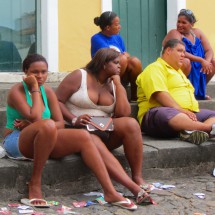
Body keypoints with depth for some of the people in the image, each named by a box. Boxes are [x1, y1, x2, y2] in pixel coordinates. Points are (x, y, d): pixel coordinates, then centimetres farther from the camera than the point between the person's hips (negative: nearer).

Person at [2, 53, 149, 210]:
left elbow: (60, 123, 1)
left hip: (43, 141, 6)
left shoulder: (47, 91, 10)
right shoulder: (17, 91, -8)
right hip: (17, 141, -6)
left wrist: (30, 124, -14)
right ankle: (35, 185, -26)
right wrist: (35, 89, -12)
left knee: (83, 136, -14)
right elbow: (35, 118, -23)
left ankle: (110, 192, -19)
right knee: (47, 125, -38)